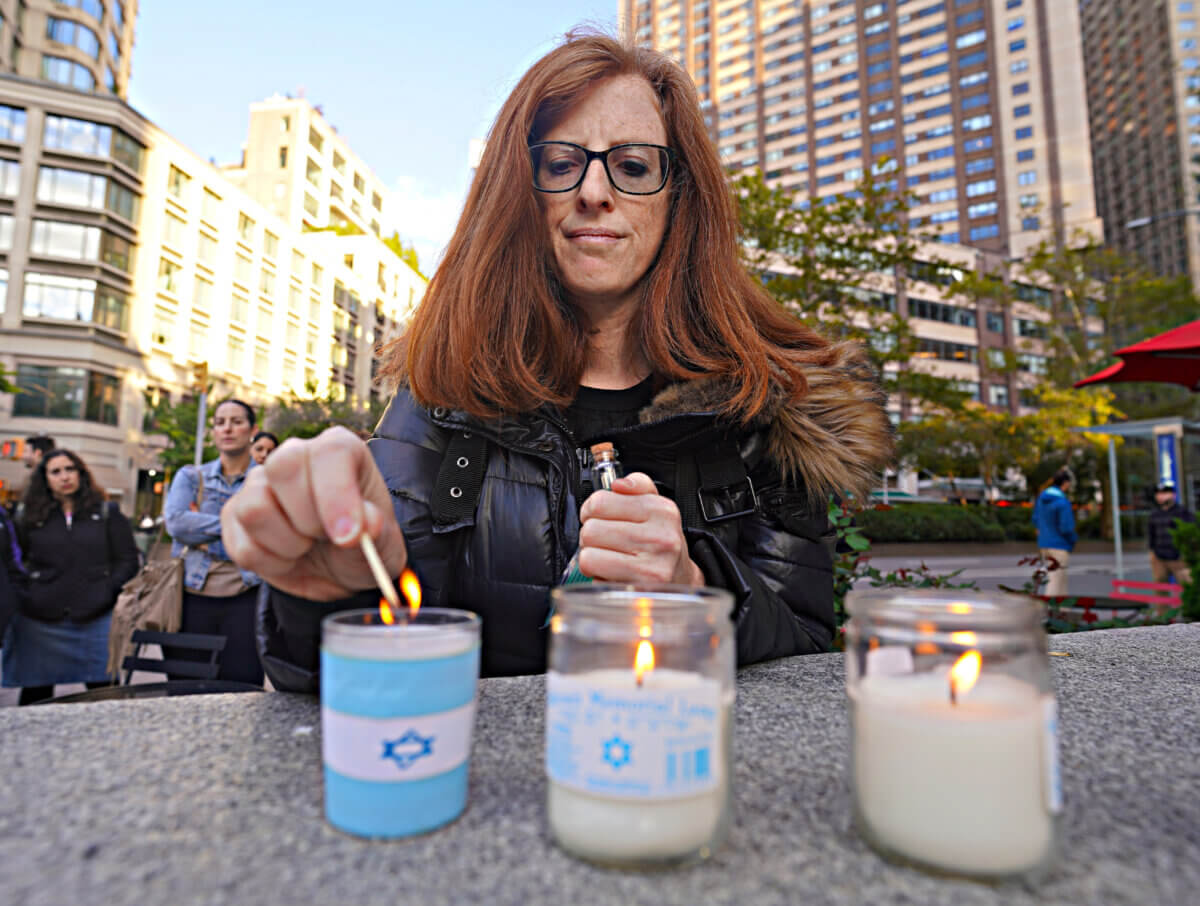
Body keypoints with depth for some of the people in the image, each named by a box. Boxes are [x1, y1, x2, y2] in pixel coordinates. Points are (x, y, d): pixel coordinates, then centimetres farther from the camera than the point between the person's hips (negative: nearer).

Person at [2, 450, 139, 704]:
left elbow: (128, 560, 5)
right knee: (36, 693, 9)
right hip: (41, 621, 2)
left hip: (95, 619, -1)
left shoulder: (106, 512, 7)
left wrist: (107, 592, -6)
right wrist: (24, 593, -1)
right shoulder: (30, 516, 10)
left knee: (103, 688, 0)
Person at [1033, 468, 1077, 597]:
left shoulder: (1041, 497, 5)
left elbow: (1036, 519, 13)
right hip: (1059, 547, -7)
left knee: (1061, 580, 19)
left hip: (1043, 545, 8)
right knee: (1055, 581, 0)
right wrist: (1074, 539, 0)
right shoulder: (1063, 502, -19)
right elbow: (1066, 528, -19)